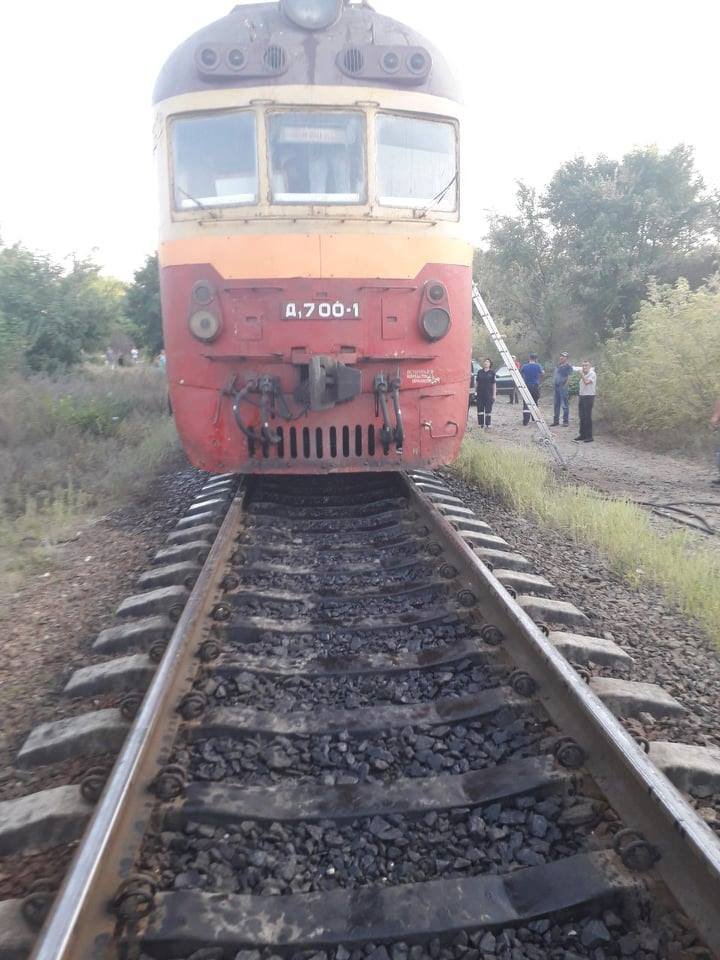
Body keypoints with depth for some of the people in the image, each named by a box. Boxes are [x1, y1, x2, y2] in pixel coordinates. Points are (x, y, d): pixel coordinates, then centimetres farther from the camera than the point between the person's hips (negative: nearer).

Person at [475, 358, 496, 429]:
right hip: (480, 393, 3)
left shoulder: (492, 372, -1)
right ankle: (482, 424, 12)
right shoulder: (479, 372, 6)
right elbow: (476, 382, 12)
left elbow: (494, 384, -1)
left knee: (488, 409, 1)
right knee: (480, 409, 4)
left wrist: (494, 394, -4)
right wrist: (475, 391, 6)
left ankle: (487, 424, 7)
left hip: (489, 394, -3)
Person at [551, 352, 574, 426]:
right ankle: (556, 421, 18)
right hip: (556, 386, 8)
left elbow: (569, 376, -10)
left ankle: (566, 421, -1)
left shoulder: (568, 365, -5)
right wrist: (553, 382, 13)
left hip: (563, 387, -8)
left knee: (565, 405, -5)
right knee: (556, 404, 12)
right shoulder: (558, 365, 16)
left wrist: (565, 385, -16)